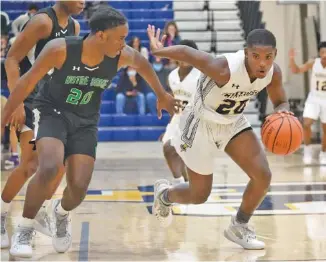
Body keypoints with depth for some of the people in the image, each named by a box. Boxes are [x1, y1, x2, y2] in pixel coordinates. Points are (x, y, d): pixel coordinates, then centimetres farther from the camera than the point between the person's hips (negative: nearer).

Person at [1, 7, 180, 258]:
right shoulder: (60, 49, -27)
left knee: (79, 187, -8)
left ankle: (62, 213, 31)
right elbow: (27, 82, -15)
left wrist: (162, 95, 20)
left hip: (85, 122, 3)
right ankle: (24, 229, -8)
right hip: (52, 112, -3)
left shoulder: (122, 56, -17)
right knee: (50, 167, -30)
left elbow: (143, 63, 8)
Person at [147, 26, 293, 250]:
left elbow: (281, 102, 0)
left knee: (263, 176, -10)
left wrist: (282, 112, -24)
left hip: (234, 123, 5)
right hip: (202, 124, -5)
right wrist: (156, 51, -7)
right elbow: (185, 52, -25)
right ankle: (164, 194, 41)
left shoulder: (273, 72, -18)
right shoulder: (224, 69, -37)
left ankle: (239, 227, 14)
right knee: (199, 195, 6)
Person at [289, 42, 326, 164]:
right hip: (314, 98, 0)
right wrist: (292, 59, -24)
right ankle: (307, 148, 6)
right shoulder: (313, 63, -13)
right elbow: (296, 70, -8)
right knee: (306, 124, -16)